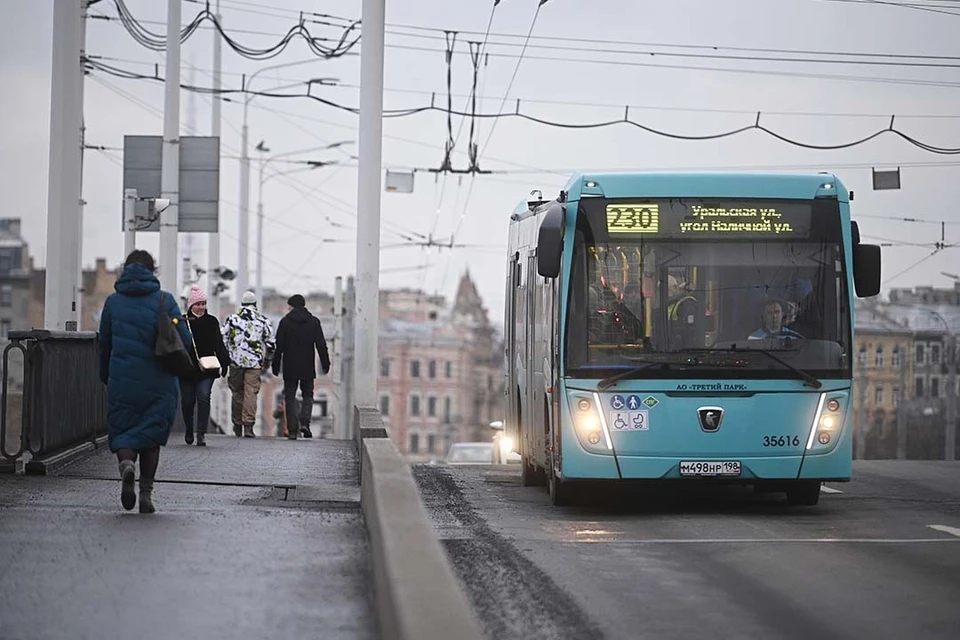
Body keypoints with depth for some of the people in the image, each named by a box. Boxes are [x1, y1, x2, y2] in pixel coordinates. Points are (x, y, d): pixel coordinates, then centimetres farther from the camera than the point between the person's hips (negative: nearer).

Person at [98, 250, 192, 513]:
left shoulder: (113, 302, 5)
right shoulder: (165, 301, -1)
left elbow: (104, 343, 10)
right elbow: (184, 340, -6)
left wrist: (106, 377, 21)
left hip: (121, 380, 0)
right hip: (158, 381, 0)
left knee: (122, 432, 8)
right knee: (151, 433, 10)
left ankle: (126, 463, -24)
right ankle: (146, 493, 4)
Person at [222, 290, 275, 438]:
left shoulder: (231, 318, 4)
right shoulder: (263, 320, 4)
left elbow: (223, 339, 4)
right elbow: (270, 342, 7)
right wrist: (267, 360, 20)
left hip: (235, 361, 1)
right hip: (255, 362, -1)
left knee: (237, 392, 12)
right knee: (251, 392, -2)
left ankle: (237, 425, 18)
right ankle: (248, 425, -10)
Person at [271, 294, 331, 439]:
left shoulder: (285, 321, -1)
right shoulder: (314, 321, 2)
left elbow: (279, 346, -2)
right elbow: (321, 345, 1)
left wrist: (276, 365, 3)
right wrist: (325, 364, 5)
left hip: (290, 367, -1)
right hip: (307, 367, 1)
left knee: (290, 397, 5)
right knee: (308, 395, 13)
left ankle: (292, 429, -1)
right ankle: (304, 423, -9)